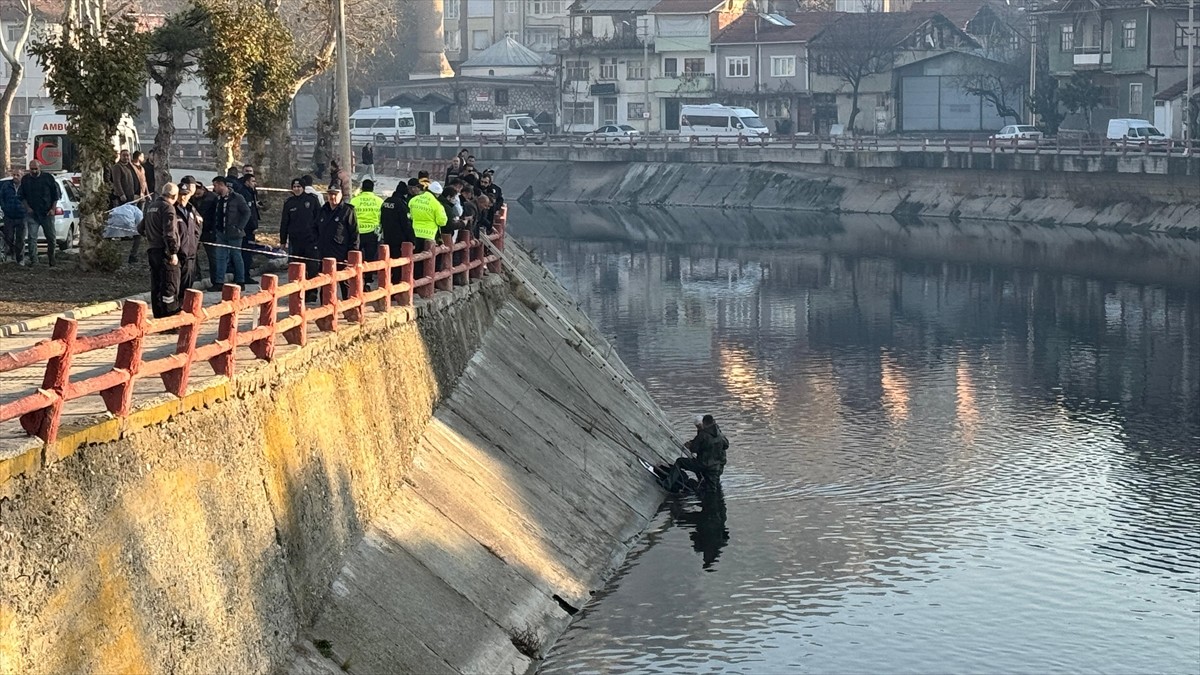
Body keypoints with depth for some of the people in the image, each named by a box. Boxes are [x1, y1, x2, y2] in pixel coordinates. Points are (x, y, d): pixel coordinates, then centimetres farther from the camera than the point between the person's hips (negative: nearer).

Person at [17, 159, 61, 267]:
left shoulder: (48, 178, -1)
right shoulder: (25, 180, 4)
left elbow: (56, 194, 3)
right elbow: (21, 196, 12)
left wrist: (53, 209, -4)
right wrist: (27, 208, -2)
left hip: (47, 213, -1)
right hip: (32, 214, 1)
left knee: (51, 237, 5)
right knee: (31, 237, -6)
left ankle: (51, 259, 20)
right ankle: (33, 259, -5)